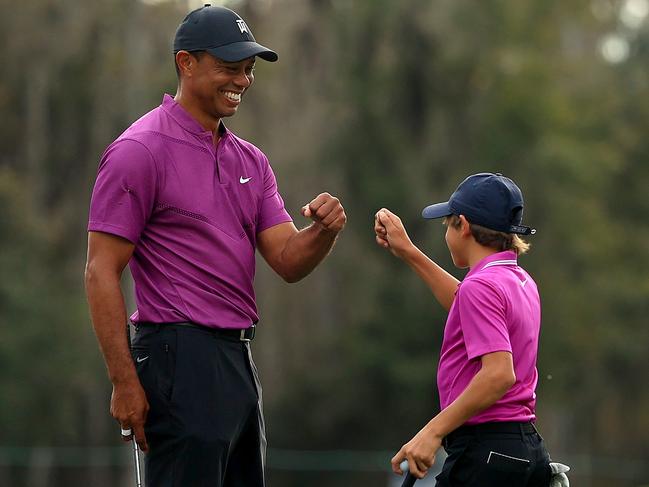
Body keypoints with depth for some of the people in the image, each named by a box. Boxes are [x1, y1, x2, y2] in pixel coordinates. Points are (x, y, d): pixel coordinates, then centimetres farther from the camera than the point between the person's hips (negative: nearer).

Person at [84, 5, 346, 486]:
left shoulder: (250, 160, 15)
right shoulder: (140, 150, -8)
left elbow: (287, 260, 11)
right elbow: (101, 272, -12)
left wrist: (325, 230, -12)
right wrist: (125, 381, -18)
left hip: (239, 358, 8)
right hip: (180, 355, -8)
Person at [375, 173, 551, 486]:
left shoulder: (482, 286, -14)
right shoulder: (521, 281, 14)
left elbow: (499, 373, -25)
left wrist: (433, 431, -25)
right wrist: (408, 253, 39)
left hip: (484, 451, -9)